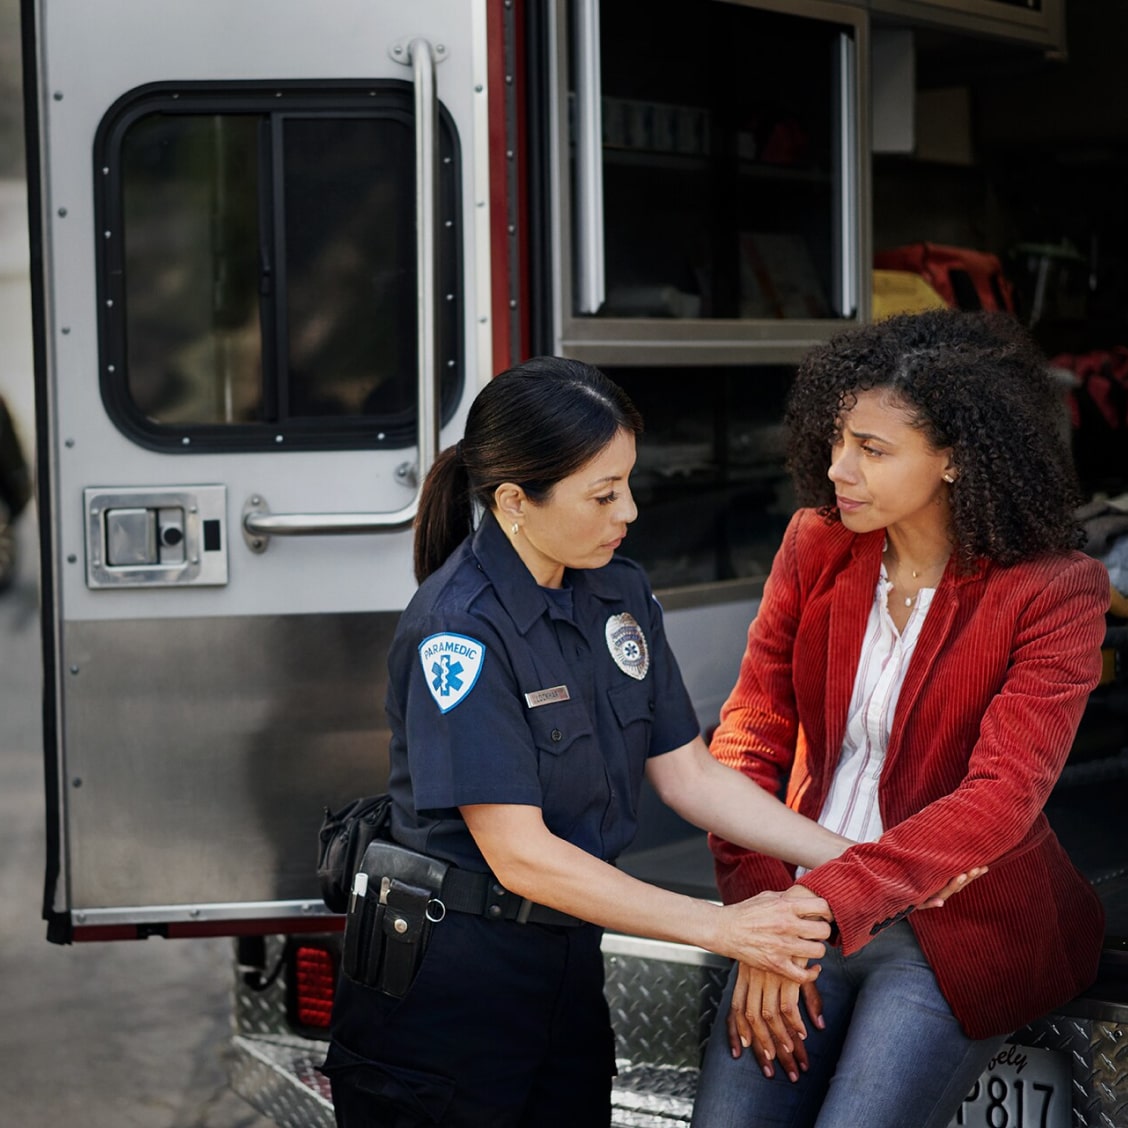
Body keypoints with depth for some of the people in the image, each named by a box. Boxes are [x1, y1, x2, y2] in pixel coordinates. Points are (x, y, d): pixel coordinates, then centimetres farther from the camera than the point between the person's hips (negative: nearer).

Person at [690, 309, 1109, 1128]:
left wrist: (823, 900, -29)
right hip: (809, 908, 4)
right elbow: (751, 733, 0)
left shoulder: (1055, 591, -12)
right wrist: (762, 910, -14)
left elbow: (1000, 798, -20)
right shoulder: (816, 545, 1)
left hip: (961, 929, -3)